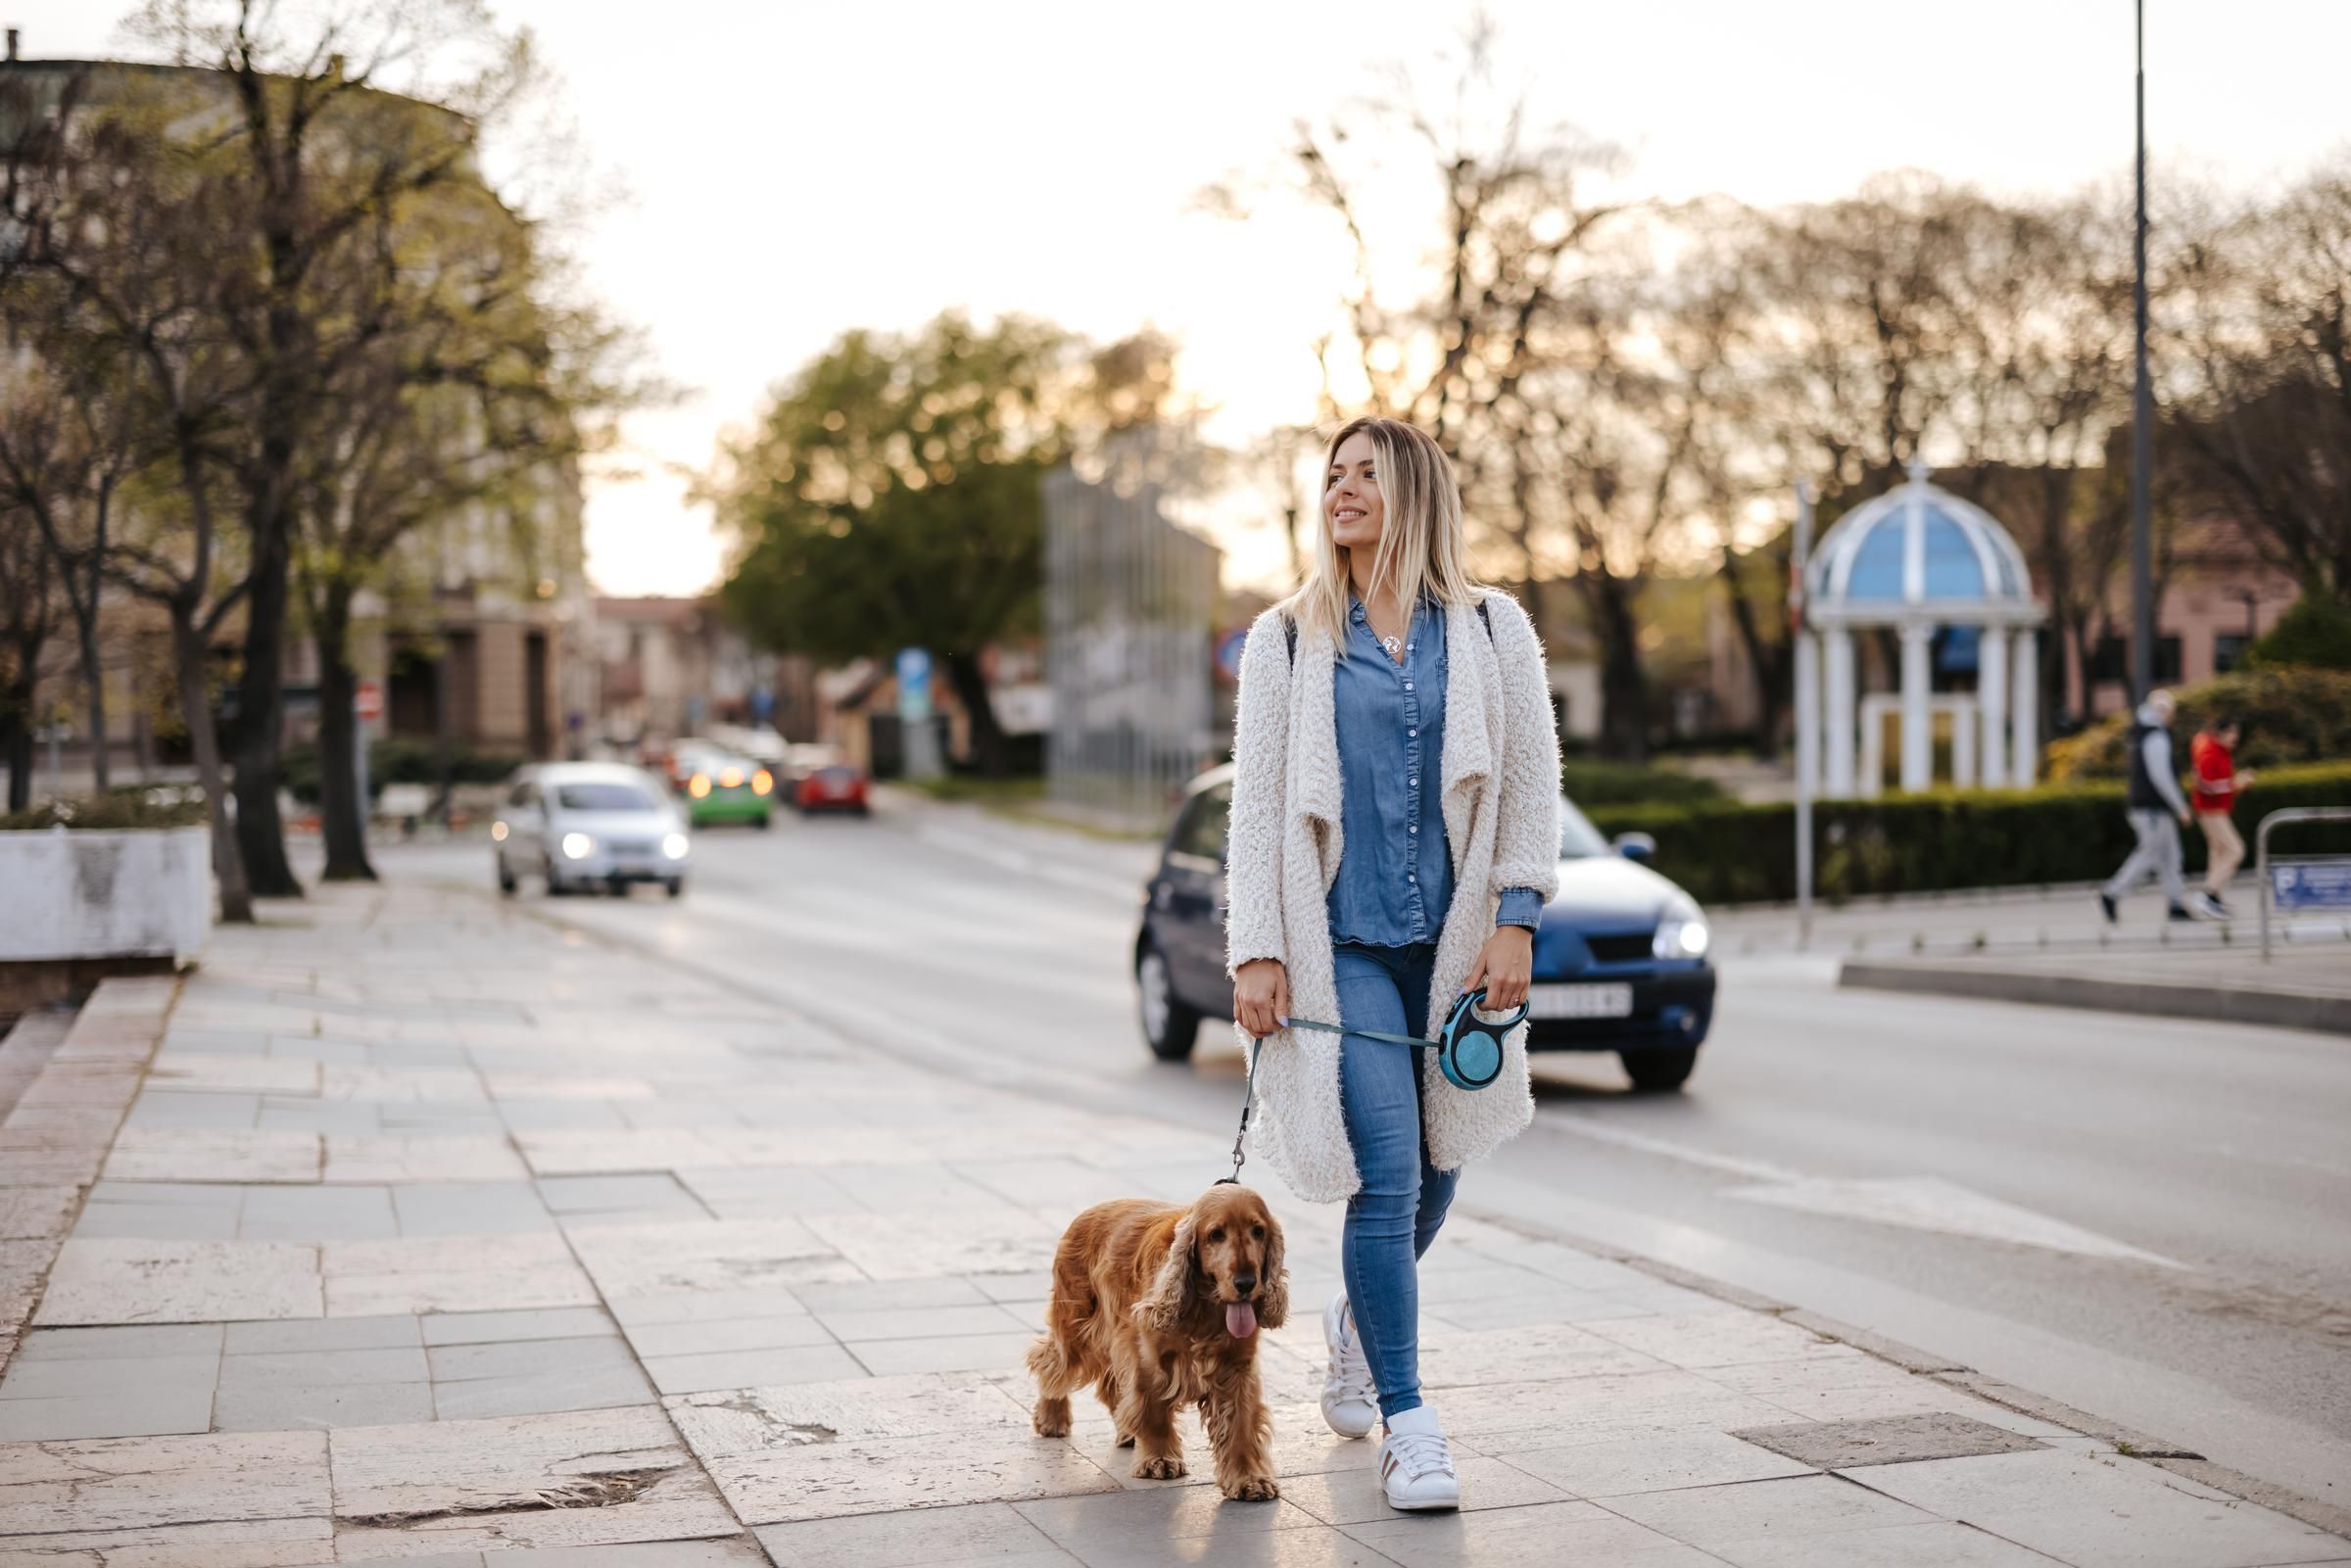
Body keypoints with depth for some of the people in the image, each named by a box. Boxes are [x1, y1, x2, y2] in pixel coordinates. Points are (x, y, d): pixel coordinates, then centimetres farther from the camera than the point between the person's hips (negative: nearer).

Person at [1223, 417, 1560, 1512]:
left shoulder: (1492, 630, 6)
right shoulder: (1286, 641, 4)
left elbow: (1533, 781, 6)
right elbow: (1255, 804, 2)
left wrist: (1515, 919, -3)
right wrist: (1254, 951, -5)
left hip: (1455, 939, 2)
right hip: (1341, 942, -2)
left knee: (1433, 1170, 12)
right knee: (1386, 1174, -11)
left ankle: (1358, 1324, 41)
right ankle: (1407, 1425, -3)